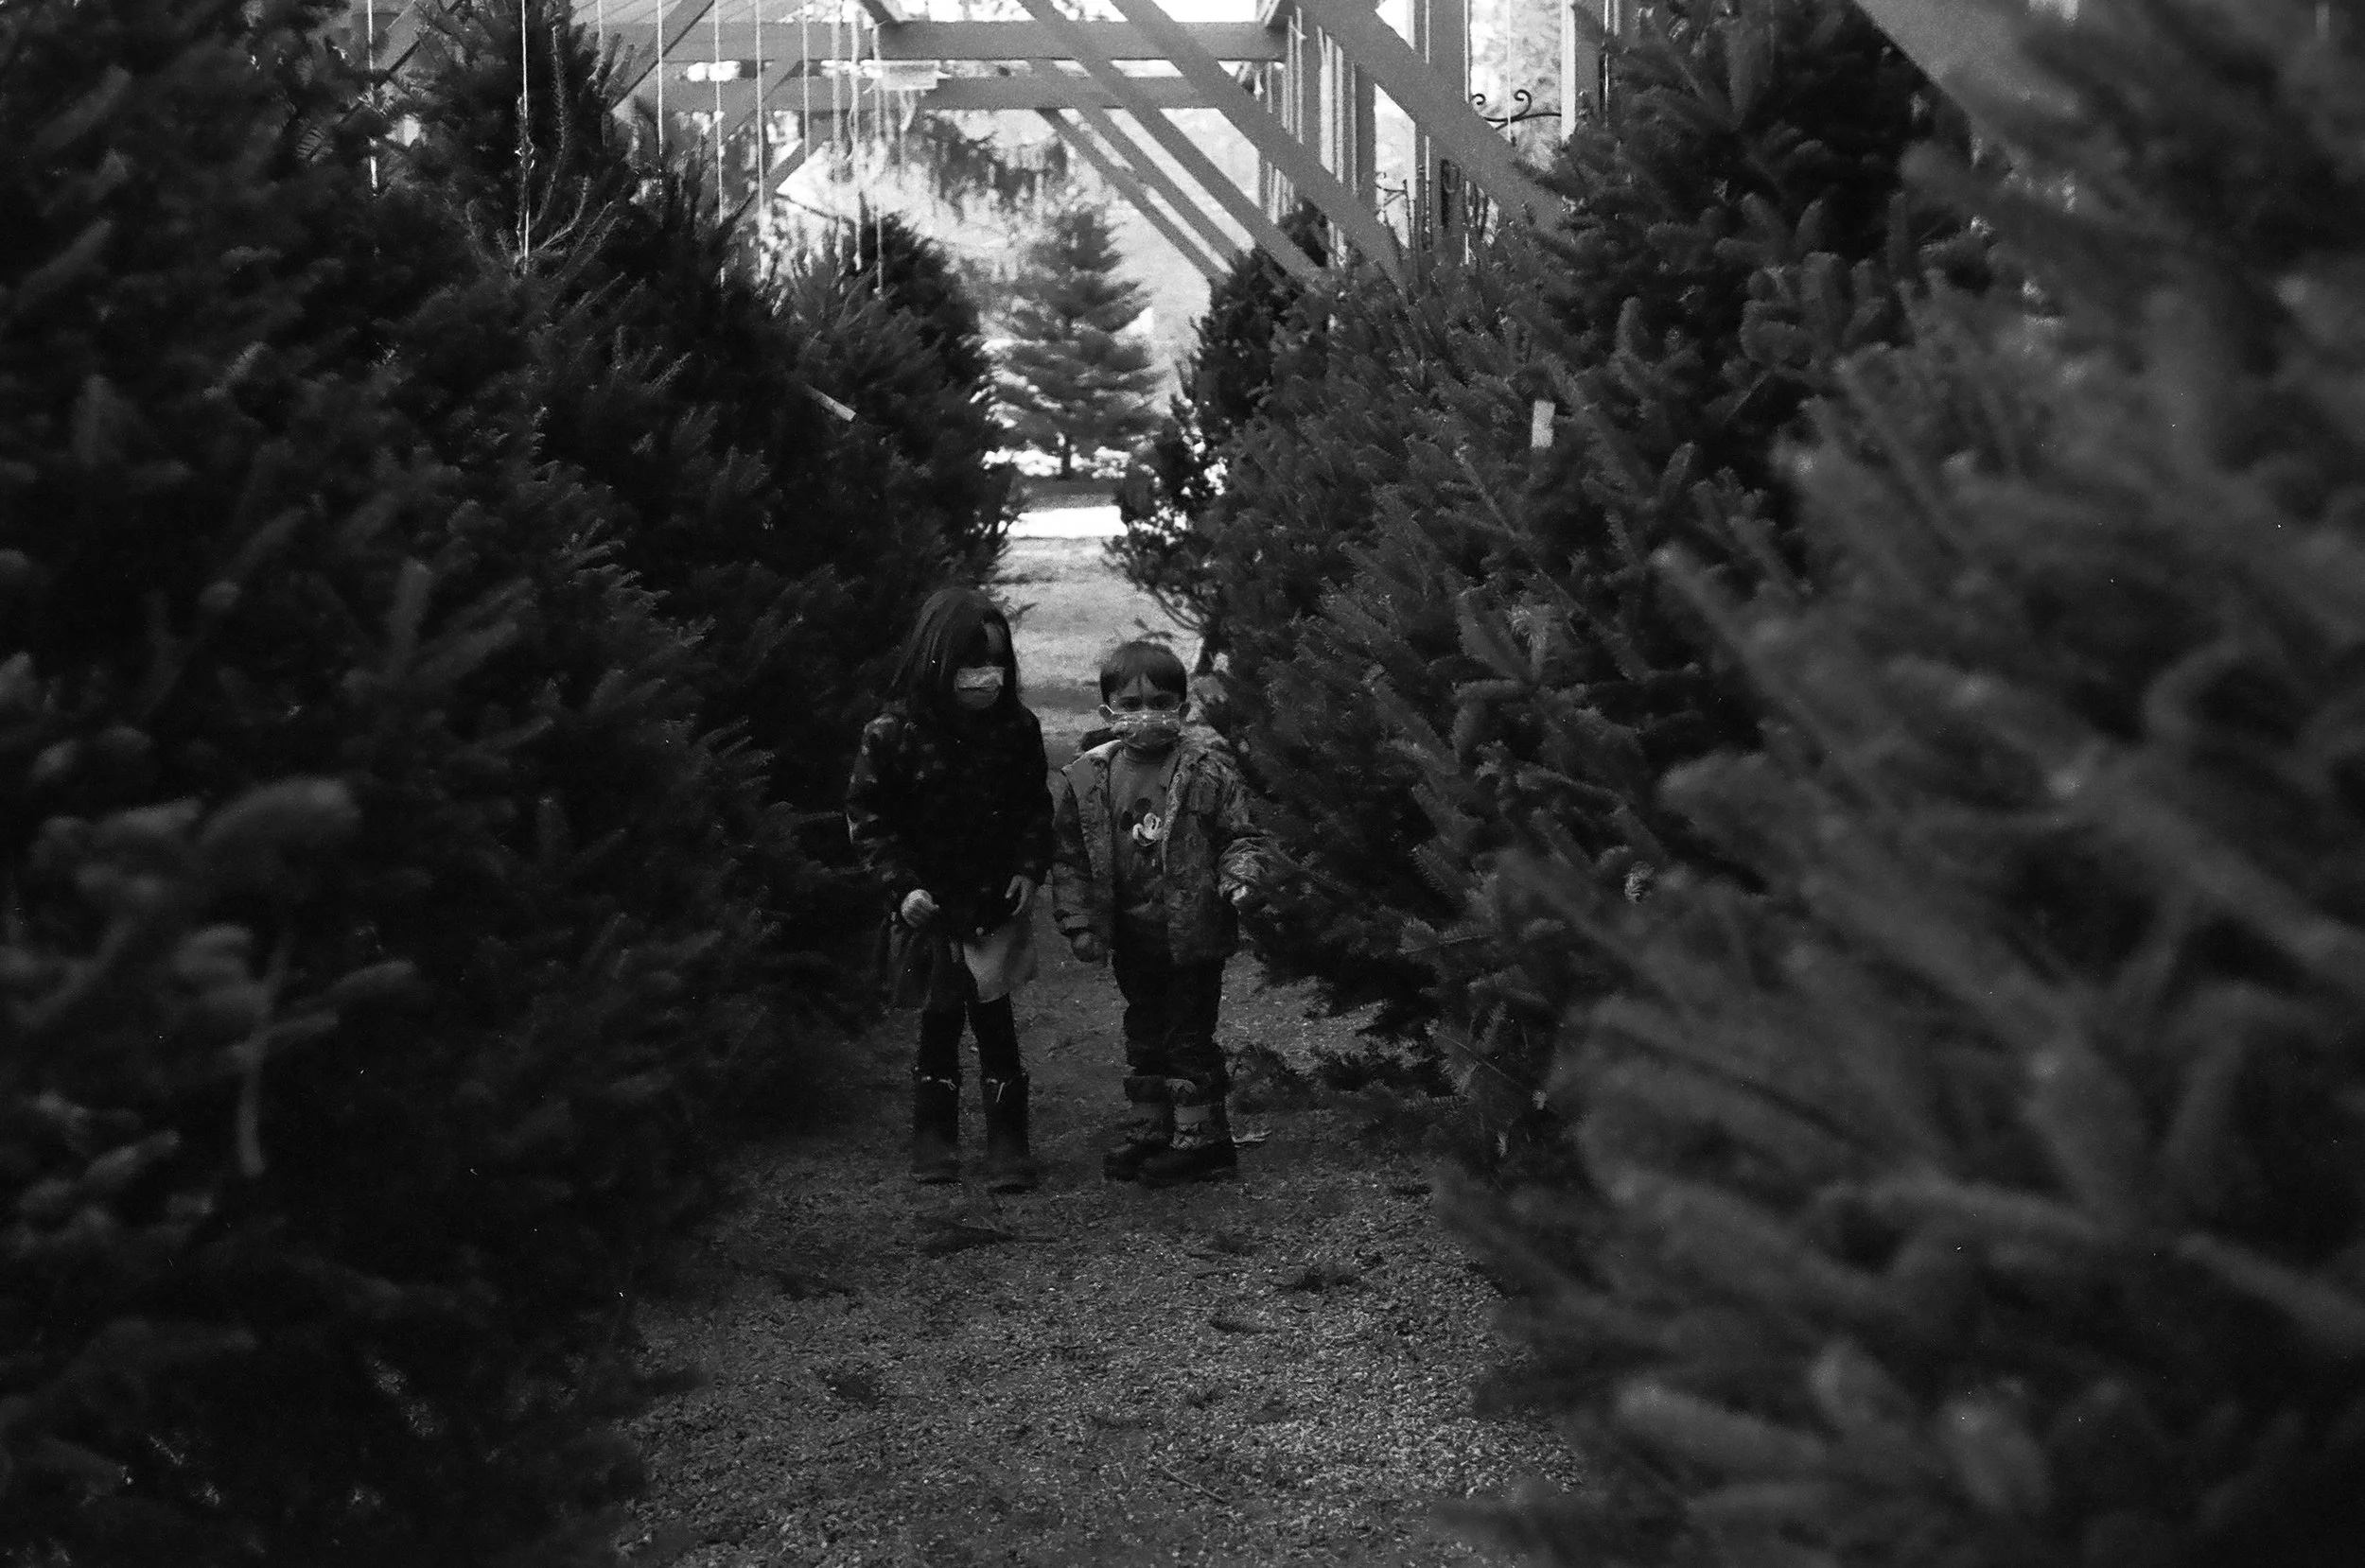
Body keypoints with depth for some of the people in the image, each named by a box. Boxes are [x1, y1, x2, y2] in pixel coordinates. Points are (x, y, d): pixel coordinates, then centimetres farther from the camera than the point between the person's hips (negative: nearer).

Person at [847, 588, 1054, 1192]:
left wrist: (1029, 868, -5)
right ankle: (935, 1142, 24)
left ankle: (1008, 1144, 9)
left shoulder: (1015, 728, -2)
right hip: (929, 909, -1)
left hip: (997, 905, 1)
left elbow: (1034, 807, 8)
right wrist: (901, 886, -15)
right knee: (939, 1026, 10)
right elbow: (867, 818, -7)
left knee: (996, 1023, 0)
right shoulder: (892, 734, -11)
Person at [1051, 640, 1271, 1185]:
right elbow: (1070, 858, 5)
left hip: (1194, 932, -4)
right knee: (1143, 1039, 16)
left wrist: (1239, 874, -21)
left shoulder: (1209, 768, -8)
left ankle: (1200, 1136, 14)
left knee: (1189, 1036, 1)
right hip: (1132, 940, 4)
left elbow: (1241, 834, -3)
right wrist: (1079, 922, 0)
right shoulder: (1087, 779, 0)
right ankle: (1148, 1133, 28)